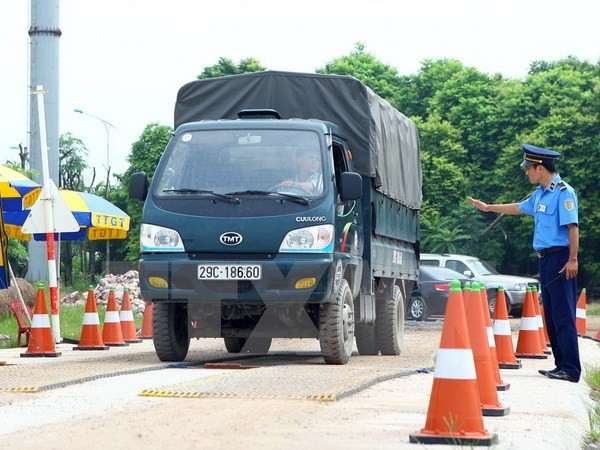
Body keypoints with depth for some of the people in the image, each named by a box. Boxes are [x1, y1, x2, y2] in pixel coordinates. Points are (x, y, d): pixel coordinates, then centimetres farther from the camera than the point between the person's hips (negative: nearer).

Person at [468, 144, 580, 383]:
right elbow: (519, 208, 36)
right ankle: (561, 365, 11)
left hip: (560, 259, -9)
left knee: (563, 315, -11)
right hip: (545, 259, 9)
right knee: (551, 316, 8)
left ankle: (571, 369, -13)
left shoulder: (564, 192, -10)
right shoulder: (540, 194, 18)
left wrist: (572, 260, -23)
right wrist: (487, 207, 45)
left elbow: (572, 227, -17)